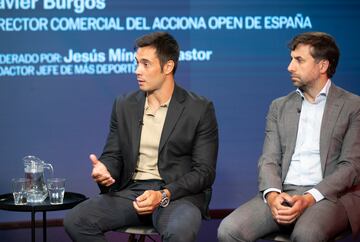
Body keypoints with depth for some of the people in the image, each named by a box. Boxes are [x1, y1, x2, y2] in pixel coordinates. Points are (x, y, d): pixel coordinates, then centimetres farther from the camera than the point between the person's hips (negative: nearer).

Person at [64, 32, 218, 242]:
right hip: (130, 192, 4)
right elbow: (113, 155, 13)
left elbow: (204, 171, -5)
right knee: (75, 221, -21)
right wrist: (105, 170, -12)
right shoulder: (124, 106, 10)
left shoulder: (199, 109, -2)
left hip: (177, 195, -4)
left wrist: (164, 195, -20)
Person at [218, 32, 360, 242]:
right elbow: (269, 160, 8)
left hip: (332, 194, -3)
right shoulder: (280, 107, 17)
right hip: (283, 192, 4)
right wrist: (272, 195, -14)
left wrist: (309, 199, -18)